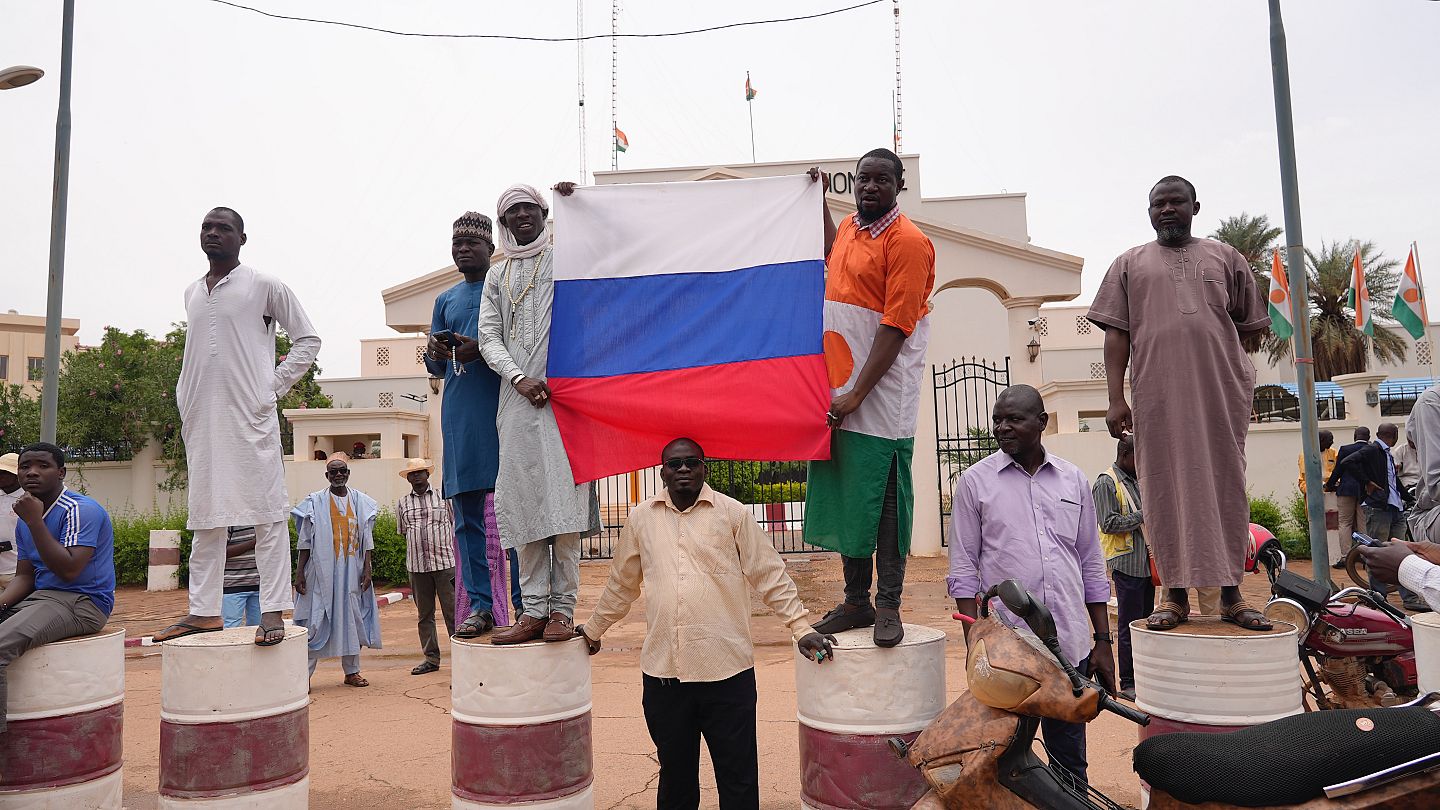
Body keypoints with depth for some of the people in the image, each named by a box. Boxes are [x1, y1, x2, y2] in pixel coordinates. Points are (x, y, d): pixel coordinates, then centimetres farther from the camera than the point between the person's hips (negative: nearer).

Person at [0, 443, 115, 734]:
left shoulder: (81, 511, -12)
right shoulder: (26, 520, 15)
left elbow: (68, 570, -23)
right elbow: (24, 576, 16)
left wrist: (34, 521, -20)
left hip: (82, 603, -9)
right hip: (40, 597, 9)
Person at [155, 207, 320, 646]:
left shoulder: (264, 286, 2)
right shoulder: (191, 293, 19)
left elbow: (308, 338, 2)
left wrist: (273, 388, -5)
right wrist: (184, 400, 14)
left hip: (250, 415, -6)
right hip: (201, 420, 6)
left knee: (266, 511, -6)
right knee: (207, 515, 9)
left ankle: (273, 612, -6)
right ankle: (203, 610, 16)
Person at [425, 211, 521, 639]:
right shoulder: (445, 300, 23)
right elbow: (436, 368, 22)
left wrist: (480, 349, -17)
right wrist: (435, 355, -1)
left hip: (502, 410, -5)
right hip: (459, 416, 5)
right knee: (467, 512, 2)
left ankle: (522, 604, 0)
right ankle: (480, 604, 6)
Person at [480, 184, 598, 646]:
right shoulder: (498, 275, 21)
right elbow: (489, 336, 12)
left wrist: (572, 203, -7)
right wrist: (518, 379, -5)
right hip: (517, 396, 4)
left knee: (561, 495, -10)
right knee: (521, 499, -1)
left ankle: (563, 608, -6)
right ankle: (533, 610, 3)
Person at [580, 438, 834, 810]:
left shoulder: (733, 513, 0)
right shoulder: (641, 518, 8)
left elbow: (771, 575, 1)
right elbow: (621, 584, 20)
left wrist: (801, 628, -5)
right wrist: (593, 629, 26)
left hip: (727, 668, -2)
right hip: (662, 670, 2)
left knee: (738, 778, 6)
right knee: (675, 775, 16)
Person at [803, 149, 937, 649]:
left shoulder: (908, 241, -10)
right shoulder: (849, 228, 14)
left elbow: (896, 328, -17)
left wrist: (857, 394, -19)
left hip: (881, 394, -7)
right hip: (836, 390, 8)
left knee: (884, 499, -2)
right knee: (844, 496, 9)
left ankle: (888, 606, 8)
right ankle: (856, 601, 20)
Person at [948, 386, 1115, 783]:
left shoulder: (1074, 480, 8)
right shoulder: (975, 481, 0)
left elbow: (1092, 566, 13)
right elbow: (964, 569, 0)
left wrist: (1103, 641, 10)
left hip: (1071, 646, 3)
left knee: (1071, 764, 14)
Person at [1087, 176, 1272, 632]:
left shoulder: (1225, 258, 17)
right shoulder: (1130, 264, 14)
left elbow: (1251, 326, 18)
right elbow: (1117, 334, 6)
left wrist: (1240, 373, 7)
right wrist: (1116, 398, -2)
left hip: (1222, 393, 1)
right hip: (1158, 397, -1)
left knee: (1226, 488, 3)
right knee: (1167, 492, 0)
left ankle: (1230, 595, 11)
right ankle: (1176, 596, 7)